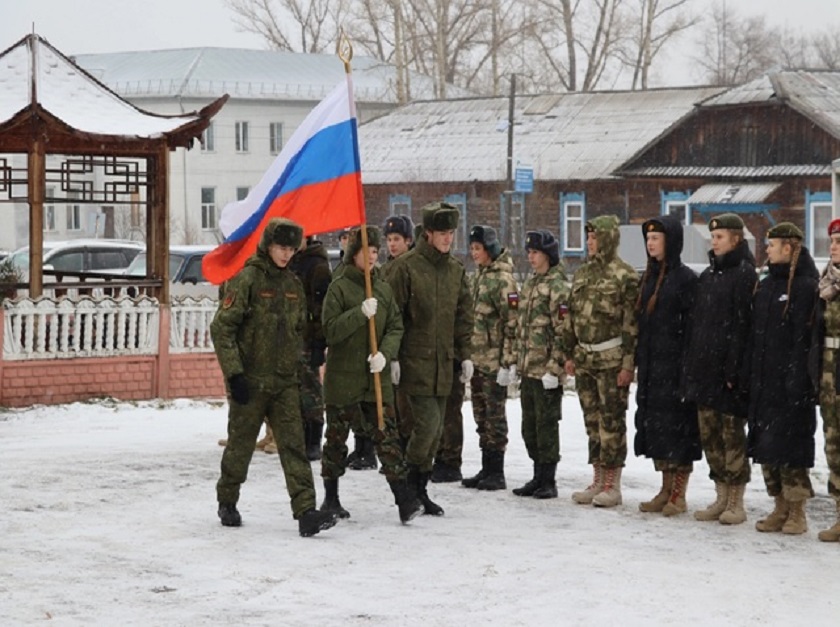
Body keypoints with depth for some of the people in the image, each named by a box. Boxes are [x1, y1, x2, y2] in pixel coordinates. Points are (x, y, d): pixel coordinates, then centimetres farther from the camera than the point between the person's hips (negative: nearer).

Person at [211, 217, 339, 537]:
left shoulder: (293, 283, 10)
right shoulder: (247, 279, -10)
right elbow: (222, 328, -14)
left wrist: (296, 367, 18)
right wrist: (234, 373, -19)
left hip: (284, 382, 5)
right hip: (250, 381, -5)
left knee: (294, 445, -6)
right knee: (240, 445, 8)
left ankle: (306, 512, -13)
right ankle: (227, 503, 28)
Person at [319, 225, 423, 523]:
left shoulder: (384, 289, 8)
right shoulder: (339, 288, -5)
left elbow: (396, 328, 6)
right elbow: (331, 329, -13)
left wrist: (385, 353, -12)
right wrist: (361, 313, -24)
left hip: (376, 377, 3)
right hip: (342, 376, -3)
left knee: (387, 434, -5)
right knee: (336, 437, 8)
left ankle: (405, 498, -9)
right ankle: (331, 497, 23)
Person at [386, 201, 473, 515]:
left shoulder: (456, 270, 12)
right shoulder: (407, 266, -7)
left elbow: (464, 316, 18)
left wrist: (464, 355, 13)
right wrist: (392, 356, -11)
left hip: (443, 362, 6)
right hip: (415, 360, -6)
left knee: (435, 429, 9)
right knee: (427, 422, -14)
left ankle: (419, 490, 19)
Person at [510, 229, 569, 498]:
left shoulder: (558, 287, -11)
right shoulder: (530, 283, 15)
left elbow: (562, 333, -15)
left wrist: (554, 368, -19)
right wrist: (516, 361, 17)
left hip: (546, 370, -8)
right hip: (528, 367, 9)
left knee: (546, 424, -2)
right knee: (529, 425, 13)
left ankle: (548, 481, 5)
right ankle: (538, 477, 22)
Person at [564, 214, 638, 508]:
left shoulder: (625, 276, -9)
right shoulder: (581, 274, 14)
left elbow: (631, 323, -12)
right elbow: (571, 318, 19)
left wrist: (628, 364, -15)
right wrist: (570, 354, 15)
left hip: (611, 360, -7)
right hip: (585, 359, 7)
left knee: (612, 420, -5)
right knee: (592, 420, 11)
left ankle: (612, 484, 0)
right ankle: (598, 479, 18)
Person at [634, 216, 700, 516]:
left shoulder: (685, 278, -9)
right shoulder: (649, 277, 15)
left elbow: (692, 325, -12)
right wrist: (638, 361, 14)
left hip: (674, 364, -8)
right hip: (650, 365, 8)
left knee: (678, 425, -4)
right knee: (653, 424, 9)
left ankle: (679, 494, 2)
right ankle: (666, 490, 17)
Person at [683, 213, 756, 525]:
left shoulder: (744, 274, -8)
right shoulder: (707, 276, 16)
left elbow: (743, 325, -14)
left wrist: (734, 369, -19)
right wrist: (691, 366, 12)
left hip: (729, 369, -8)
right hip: (704, 368, 8)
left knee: (732, 434, -3)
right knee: (709, 434, 9)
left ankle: (736, 502, 3)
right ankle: (721, 498, 17)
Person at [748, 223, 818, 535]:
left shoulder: (806, 286, -9)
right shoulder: (765, 286, 17)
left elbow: (805, 339, -16)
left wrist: (797, 380, -21)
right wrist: (749, 374, 14)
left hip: (791, 384, -8)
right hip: (763, 385, 8)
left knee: (790, 449, -5)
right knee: (765, 447, 8)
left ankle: (797, 512, 3)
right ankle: (780, 508, 17)